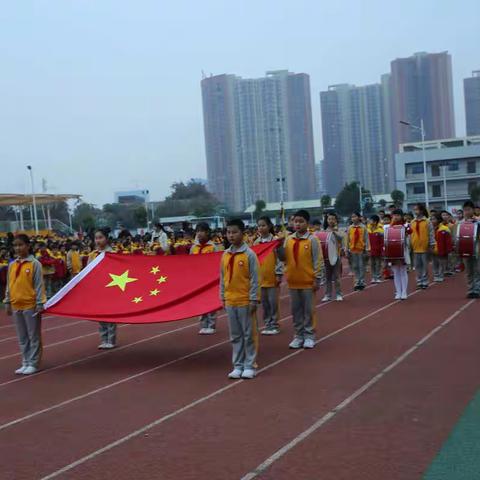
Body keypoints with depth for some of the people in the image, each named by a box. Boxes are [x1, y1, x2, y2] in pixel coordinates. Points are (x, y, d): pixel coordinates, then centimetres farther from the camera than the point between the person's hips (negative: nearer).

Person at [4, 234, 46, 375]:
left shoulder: (34, 264, -7)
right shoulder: (12, 265, 8)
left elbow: (39, 285, -8)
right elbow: (9, 285, 14)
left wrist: (40, 304, -11)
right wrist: (8, 303, 11)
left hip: (31, 305, -5)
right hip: (16, 306, 5)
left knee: (34, 336, 4)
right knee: (22, 337, 12)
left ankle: (33, 364, 10)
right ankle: (25, 363, 21)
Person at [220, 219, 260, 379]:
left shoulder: (249, 254, -8)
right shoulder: (225, 255, 7)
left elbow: (254, 279, -9)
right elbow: (222, 278, 12)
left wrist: (253, 299, -12)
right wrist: (223, 297, 10)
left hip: (245, 301, -5)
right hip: (230, 301, 5)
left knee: (249, 335, 4)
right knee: (235, 336, 11)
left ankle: (250, 366, 12)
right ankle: (238, 366, 19)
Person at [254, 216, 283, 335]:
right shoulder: (256, 242, 7)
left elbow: (279, 258, -7)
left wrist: (278, 274, -11)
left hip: (272, 277, -5)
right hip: (260, 277, 5)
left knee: (273, 302, 0)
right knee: (264, 303, 10)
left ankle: (274, 325, 9)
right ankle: (267, 324, 19)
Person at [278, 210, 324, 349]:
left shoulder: (312, 239, -7)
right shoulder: (288, 239, 5)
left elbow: (318, 261, -7)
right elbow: (283, 258, 8)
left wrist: (317, 279, -10)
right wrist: (279, 247, -9)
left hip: (308, 282, -4)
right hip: (293, 282, 4)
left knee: (308, 310, 4)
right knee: (296, 310, 11)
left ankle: (309, 336, 13)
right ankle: (299, 335, 20)